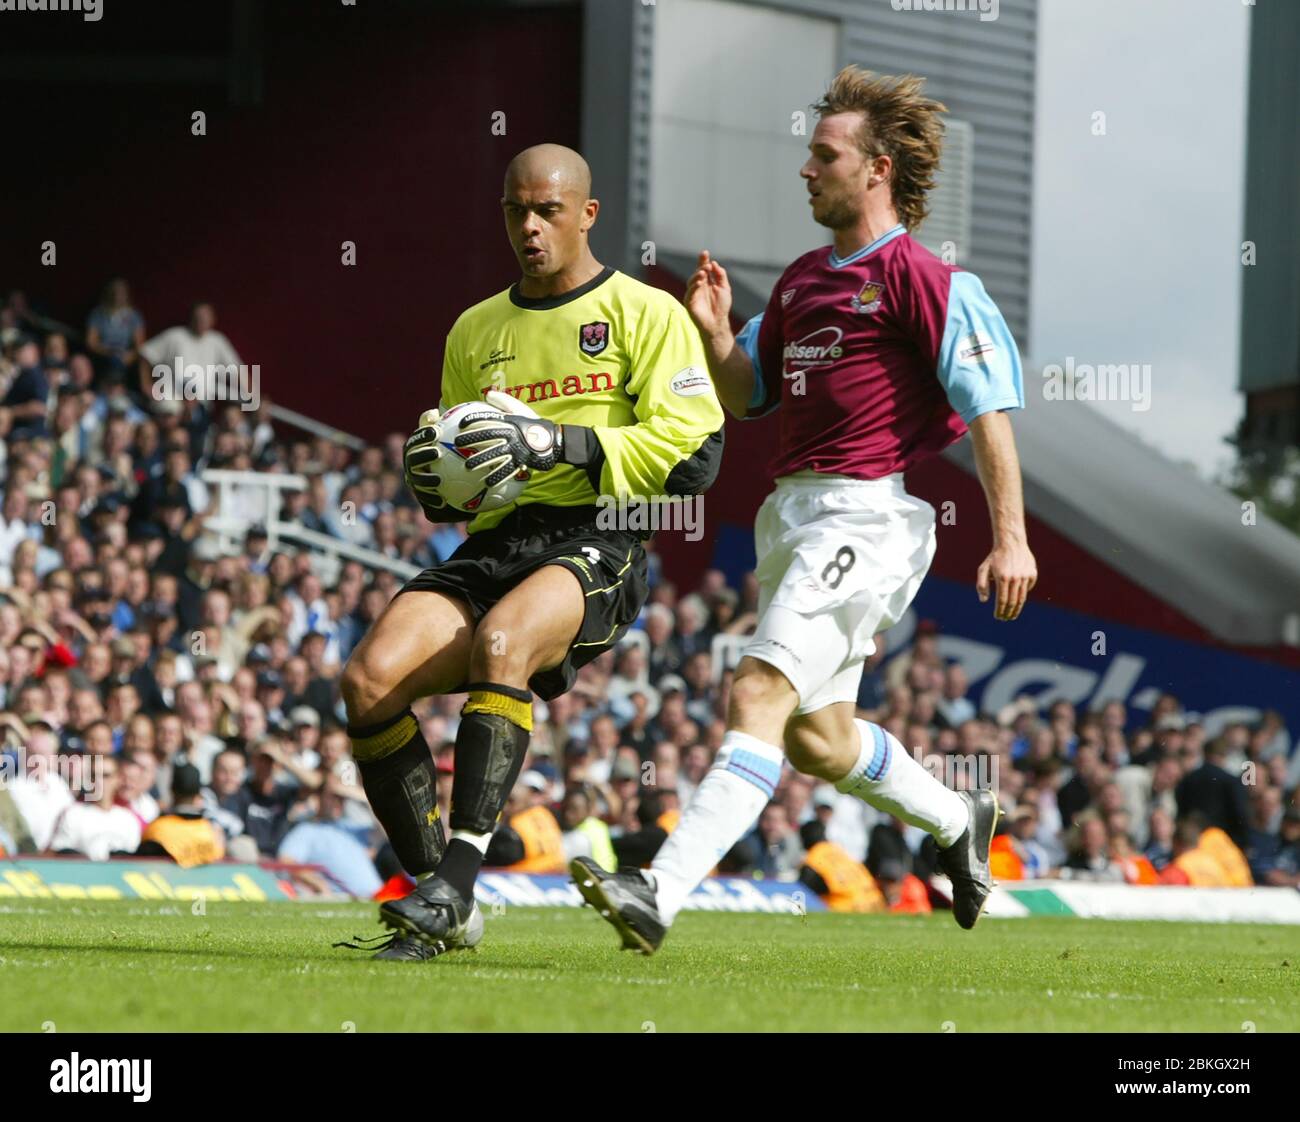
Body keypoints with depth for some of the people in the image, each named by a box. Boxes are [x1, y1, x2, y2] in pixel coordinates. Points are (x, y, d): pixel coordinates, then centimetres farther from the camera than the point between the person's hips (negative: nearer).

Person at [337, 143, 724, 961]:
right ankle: (435, 900, -11)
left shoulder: (645, 314, 6)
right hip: (494, 547, 5)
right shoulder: (476, 330, 24)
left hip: (597, 546, -5)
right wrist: (433, 477, 5)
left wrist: (558, 445, -15)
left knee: (499, 641, -37)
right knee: (371, 678, -21)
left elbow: (695, 454, -6)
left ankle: (455, 887, -37)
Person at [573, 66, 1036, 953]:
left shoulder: (921, 278, -7)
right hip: (794, 511, 9)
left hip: (864, 513, -9)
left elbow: (990, 407, -11)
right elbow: (743, 394, 24)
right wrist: (715, 332, 4)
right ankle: (959, 821, 40)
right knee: (816, 736, 15)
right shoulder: (802, 279, 18)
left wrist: (1010, 538, -17)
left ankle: (663, 895, -31)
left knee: (762, 693, -21)